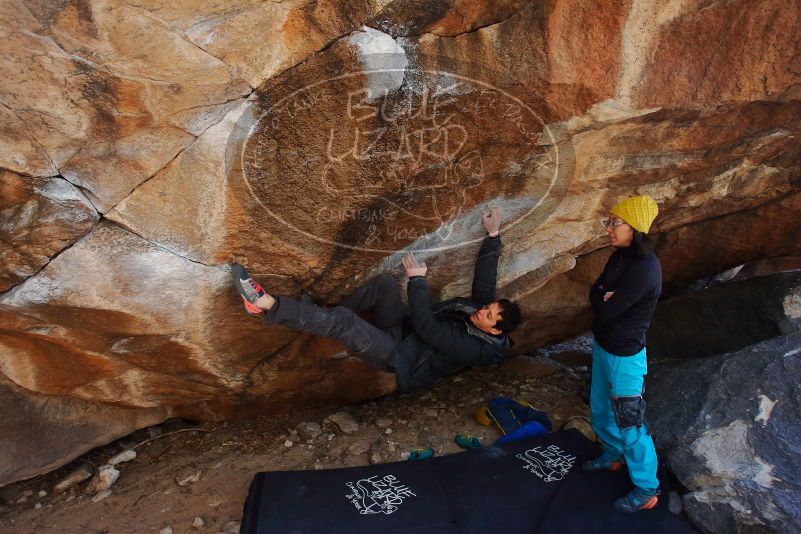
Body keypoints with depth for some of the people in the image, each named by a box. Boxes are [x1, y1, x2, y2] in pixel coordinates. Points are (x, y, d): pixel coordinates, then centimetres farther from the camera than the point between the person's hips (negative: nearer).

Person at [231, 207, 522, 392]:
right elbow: (485, 274, 1)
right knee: (385, 283, -17)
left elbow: (426, 328, -29)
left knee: (342, 321, -29)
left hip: (399, 359, -8)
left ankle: (267, 304, -26)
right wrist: (493, 235, -6)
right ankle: (328, 311, -4)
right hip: (402, 332, 8)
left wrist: (417, 280, -27)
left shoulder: (472, 347, -24)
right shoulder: (481, 307, 0)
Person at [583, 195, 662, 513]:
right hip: (602, 346, 9)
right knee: (600, 409, 25)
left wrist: (602, 297, -9)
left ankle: (647, 490, 27)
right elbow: (594, 293, 1)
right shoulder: (621, 255, 0)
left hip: (624, 356, -9)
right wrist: (605, 296, -18)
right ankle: (612, 455, 50)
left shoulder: (644, 268, -29)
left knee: (630, 425, 7)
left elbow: (606, 311, -27)